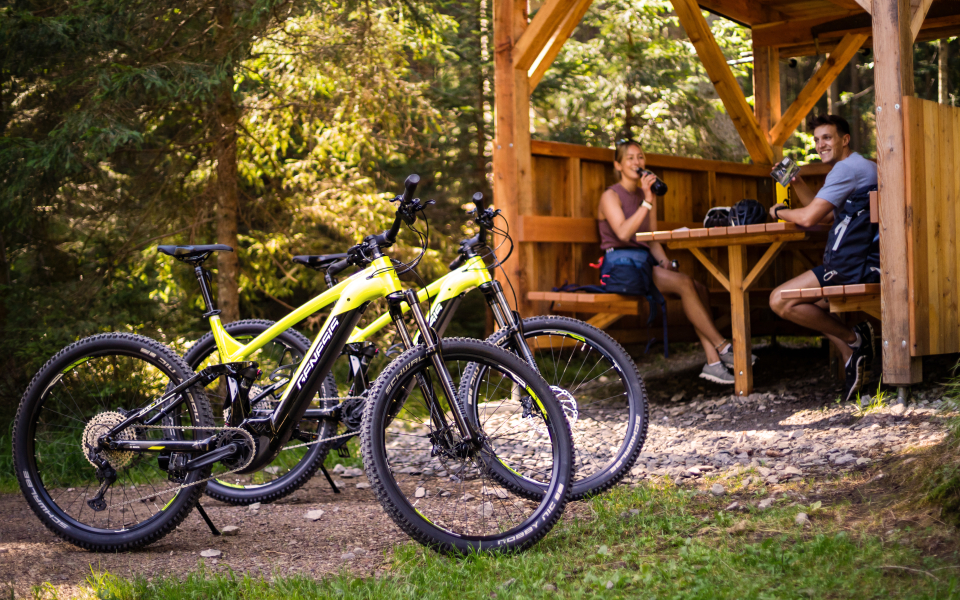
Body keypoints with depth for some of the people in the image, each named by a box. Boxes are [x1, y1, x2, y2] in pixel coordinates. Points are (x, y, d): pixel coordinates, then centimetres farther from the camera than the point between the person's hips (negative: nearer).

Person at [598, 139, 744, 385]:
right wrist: (647, 202, -20)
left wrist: (664, 261, -1)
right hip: (620, 265, -7)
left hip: (645, 262, 7)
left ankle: (713, 361, -26)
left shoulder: (647, 194, 19)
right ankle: (722, 347, -24)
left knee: (699, 288, -19)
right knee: (684, 284, -28)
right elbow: (623, 233, -19)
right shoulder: (611, 196, -2)